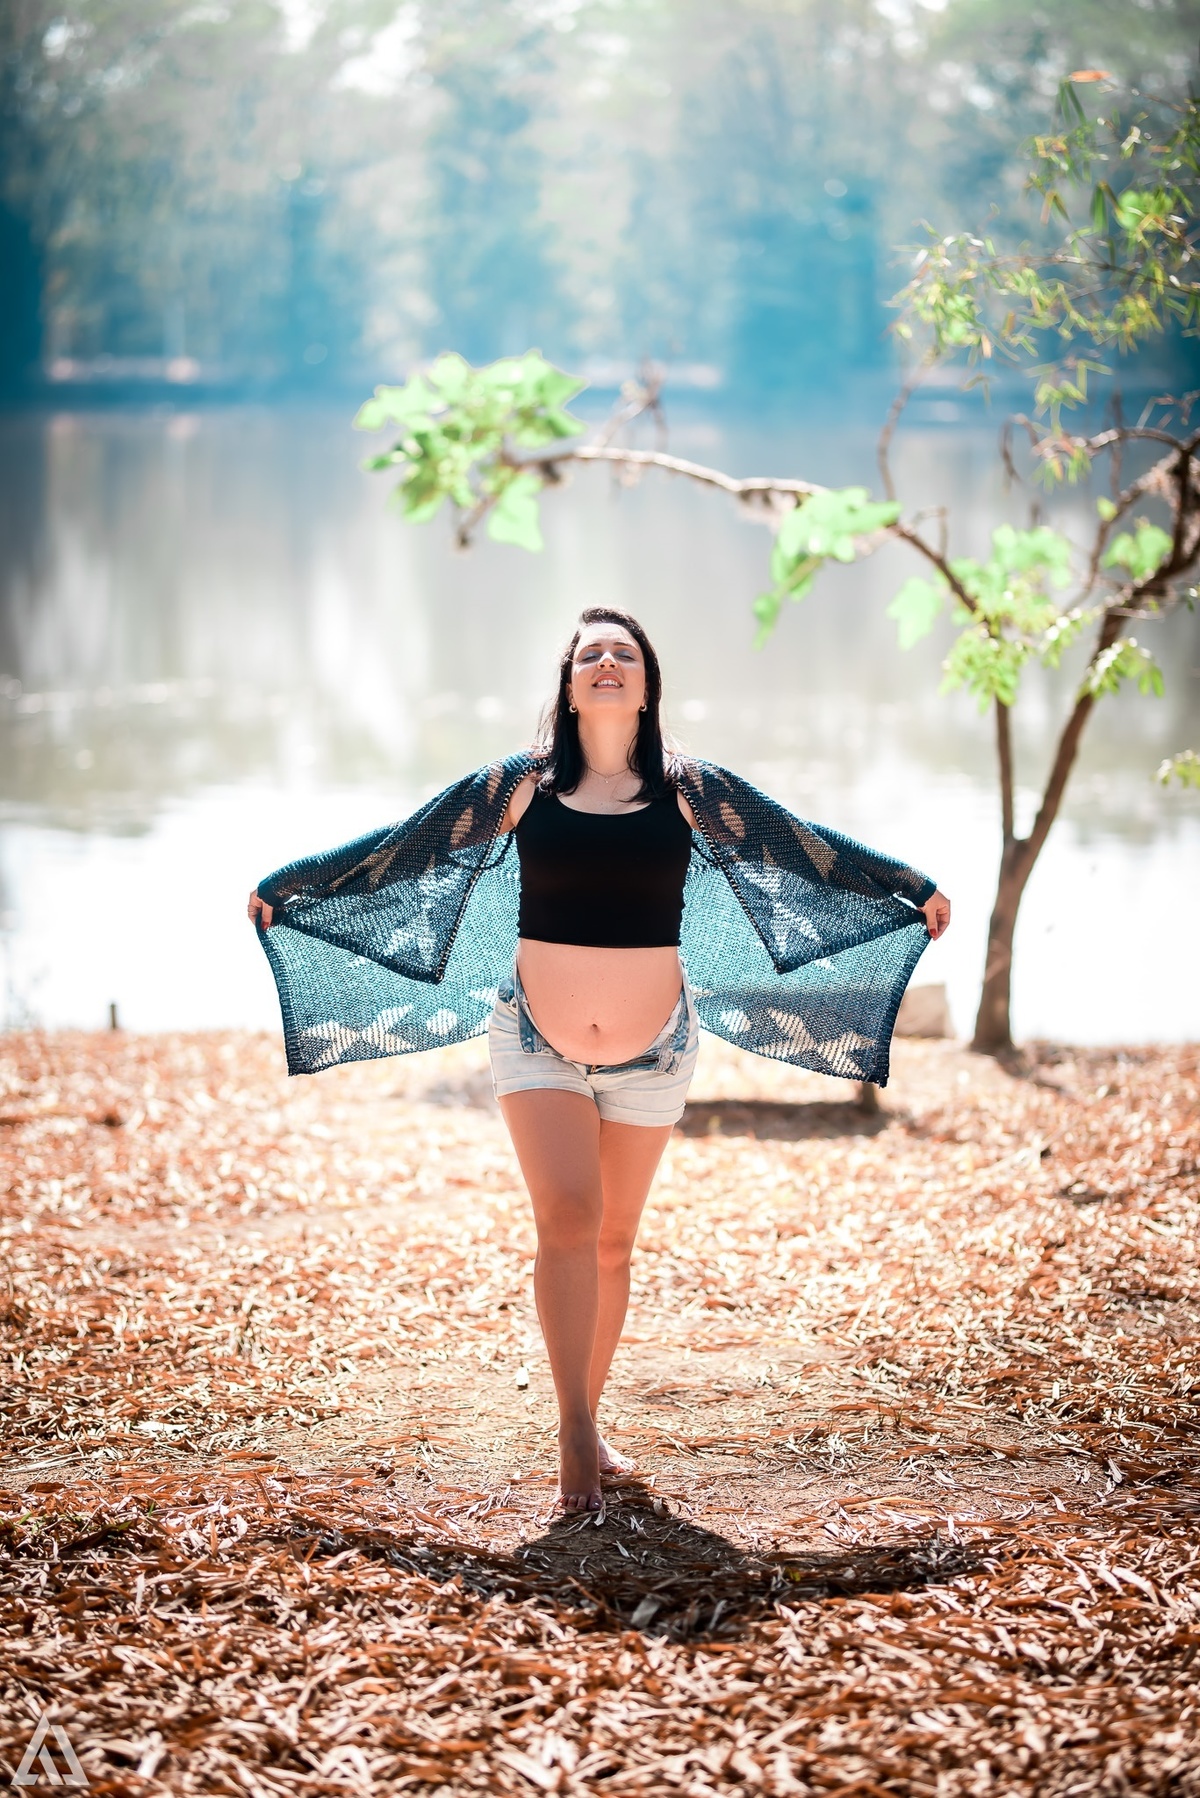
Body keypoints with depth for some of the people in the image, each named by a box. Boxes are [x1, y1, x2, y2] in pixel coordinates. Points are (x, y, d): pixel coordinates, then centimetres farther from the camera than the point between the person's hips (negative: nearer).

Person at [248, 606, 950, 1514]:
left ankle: (589, 1420, 25)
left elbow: (814, 851, 8)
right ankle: (575, 1434, -11)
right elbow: (396, 850, 5)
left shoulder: (690, 791, 0)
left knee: (613, 1242, 10)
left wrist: (918, 893, 12)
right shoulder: (521, 786, -1)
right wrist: (285, 890, 7)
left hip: (652, 1051, 2)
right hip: (538, 1046, -1)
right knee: (567, 1217, -18)